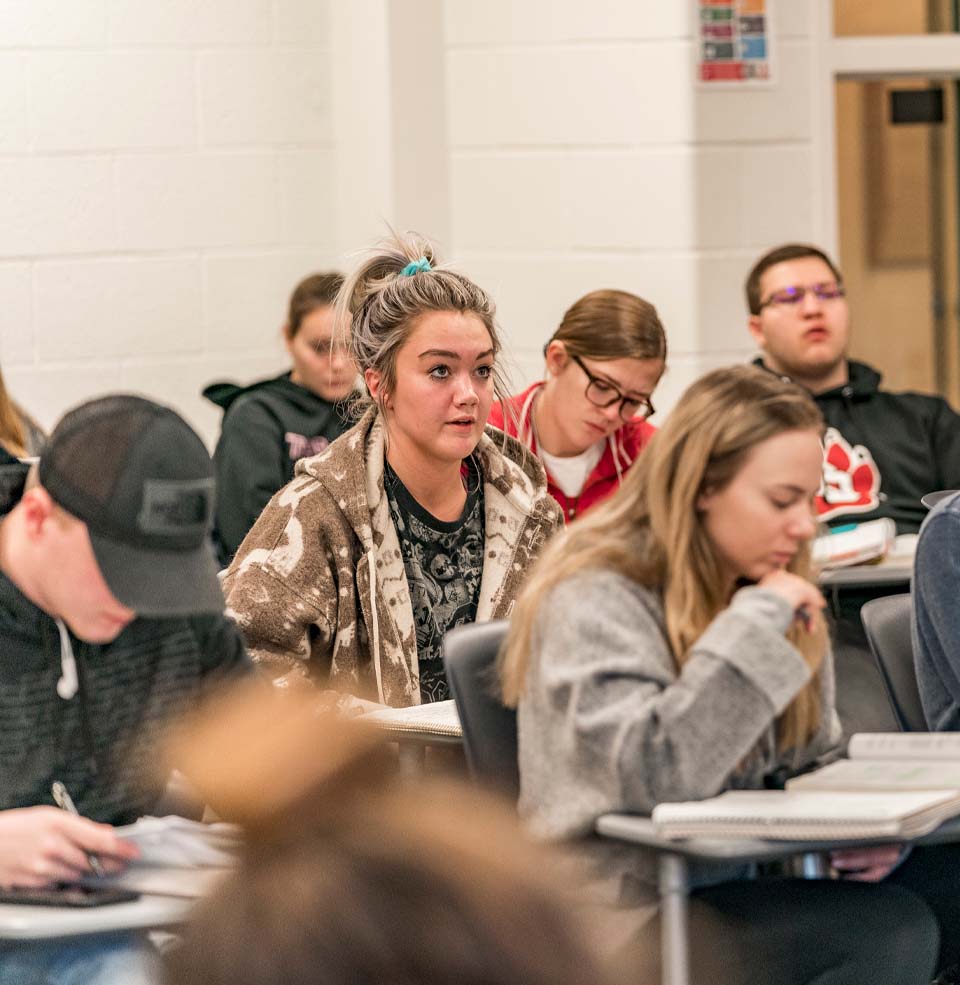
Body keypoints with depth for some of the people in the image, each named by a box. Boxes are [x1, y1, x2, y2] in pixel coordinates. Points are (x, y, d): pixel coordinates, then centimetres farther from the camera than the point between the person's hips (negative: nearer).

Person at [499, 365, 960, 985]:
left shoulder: (765, 592, 10)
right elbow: (653, 776, -27)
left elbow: (812, 763, 18)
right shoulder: (597, 597, -13)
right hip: (629, 920, -8)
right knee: (889, 932, -27)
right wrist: (755, 625, -24)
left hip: (736, 885, 8)